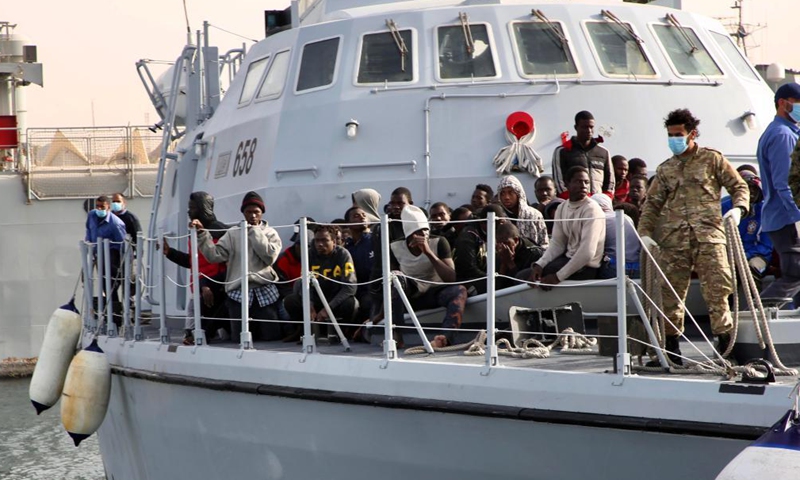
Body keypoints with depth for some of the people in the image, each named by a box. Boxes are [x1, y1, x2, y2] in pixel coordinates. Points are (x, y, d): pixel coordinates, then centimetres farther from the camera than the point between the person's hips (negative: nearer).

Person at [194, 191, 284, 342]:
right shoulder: (233, 234, 9)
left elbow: (269, 256, -9)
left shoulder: (270, 233, 9)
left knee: (271, 336, -4)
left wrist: (254, 231, -5)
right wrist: (202, 233, -11)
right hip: (238, 292, 0)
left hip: (265, 291, 0)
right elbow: (215, 255, -1)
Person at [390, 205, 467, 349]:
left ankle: (445, 337, -54)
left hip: (434, 294, 0)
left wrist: (429, 253, -31)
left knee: (460, 290, -32)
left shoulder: (438, 244, -12)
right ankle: (397, 336, -37)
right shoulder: (395, 248, -9)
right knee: (397, 277, -32)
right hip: (409, 296, 0)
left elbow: (451, 278, -22)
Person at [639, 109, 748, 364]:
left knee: (716, 287, -12)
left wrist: (738, 208, -8)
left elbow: (739, 186, 11)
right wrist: (645, 231, 4)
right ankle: (671, 342, 11)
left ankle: (725, 338, -6)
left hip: (708, 235, -3)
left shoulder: (712, 159, 10)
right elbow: (652, 203, 17)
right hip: (674, 240, 3)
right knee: (671, 292, 1)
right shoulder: (665, 170, 19)